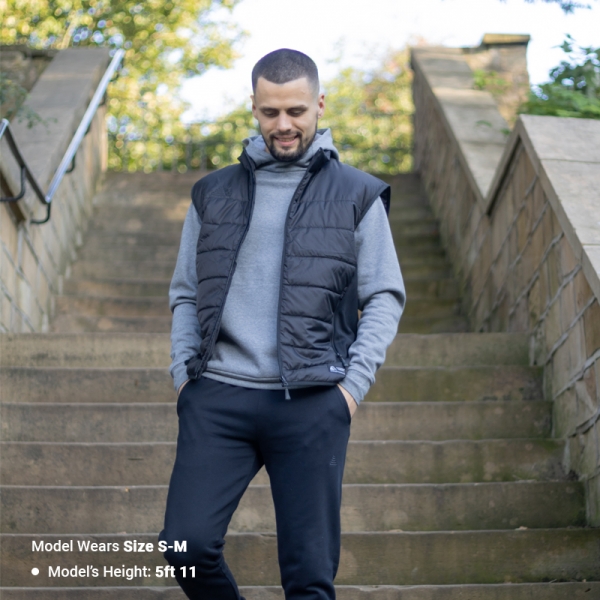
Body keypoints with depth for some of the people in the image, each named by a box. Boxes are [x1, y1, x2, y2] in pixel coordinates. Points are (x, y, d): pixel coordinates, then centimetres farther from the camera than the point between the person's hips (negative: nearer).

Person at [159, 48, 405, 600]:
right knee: (188, 545, -10)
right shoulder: (214, 194, 15)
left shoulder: (357, 196, 9)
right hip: (218, 396, 2)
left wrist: (354, 384, -3)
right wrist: (183, 370, 5)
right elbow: (185, 292, 19)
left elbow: (385, 297, 8)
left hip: (312, 403, -2)